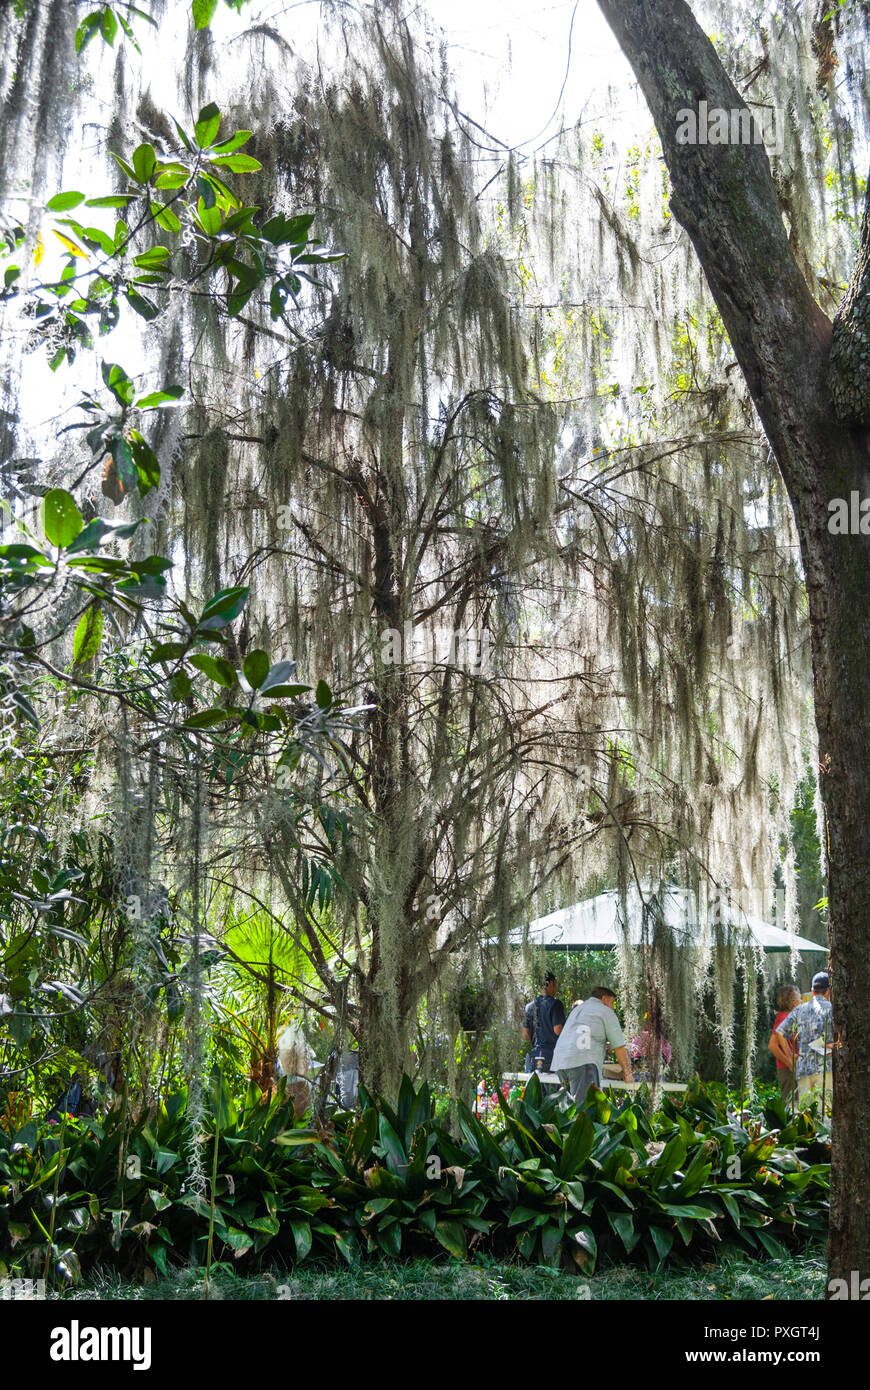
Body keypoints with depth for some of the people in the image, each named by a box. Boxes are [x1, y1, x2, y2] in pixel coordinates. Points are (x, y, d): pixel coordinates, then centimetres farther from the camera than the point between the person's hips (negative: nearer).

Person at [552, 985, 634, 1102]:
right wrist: (627, 1073, 19)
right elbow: (619, 1047, 9)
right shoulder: (606, 1012, 11)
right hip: (583, 1062, -8)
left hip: (560, 1062, 8)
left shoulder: (577, 1009, 33)